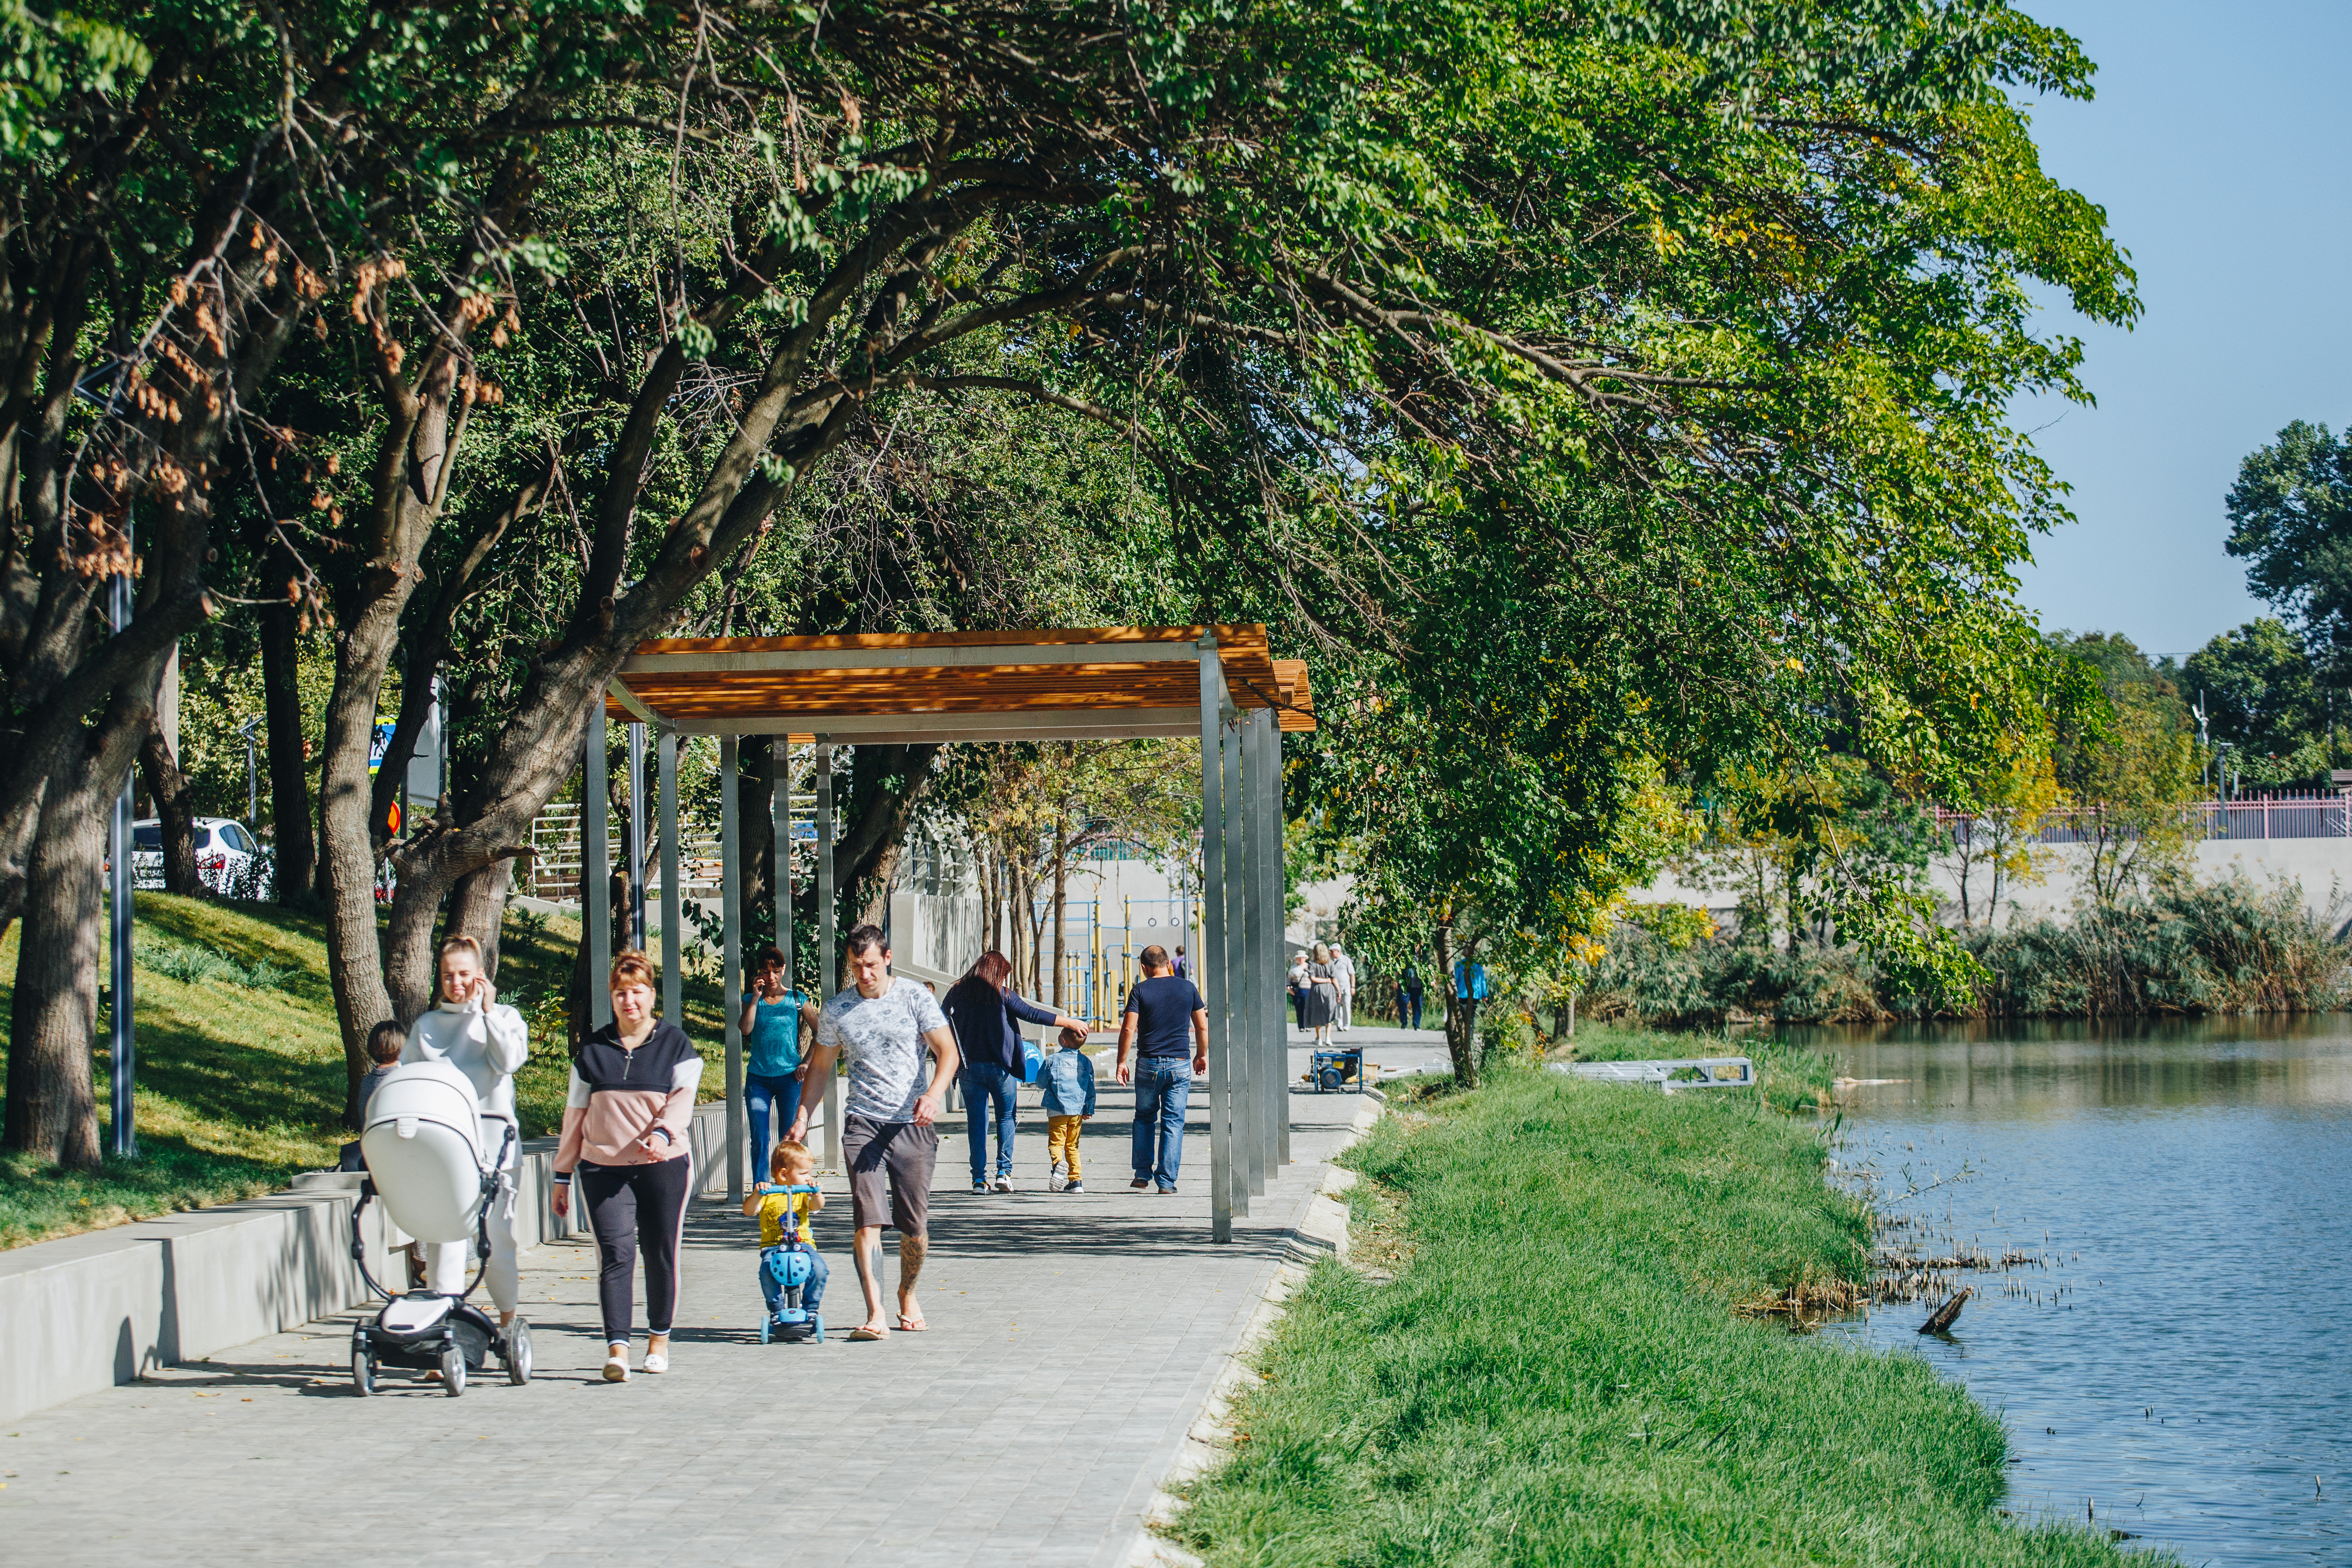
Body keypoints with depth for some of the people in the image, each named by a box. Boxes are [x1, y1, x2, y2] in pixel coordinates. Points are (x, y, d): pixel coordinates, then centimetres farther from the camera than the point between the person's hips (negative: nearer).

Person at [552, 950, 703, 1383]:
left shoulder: (675, 1044, 6)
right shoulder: (593, 1050, 12)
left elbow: (683, 1097, -6)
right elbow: (576, 1113, 14)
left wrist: (662, 1132, -26)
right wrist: (562, 1175, 13)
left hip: (664, 1166, -1)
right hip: (603, 1168, 1)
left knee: (661, 1254, 5)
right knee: (616, 1253, -11)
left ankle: (659, 1339, 22)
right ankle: (617, 1350, -17)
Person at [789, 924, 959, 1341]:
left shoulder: (915, 998, 1)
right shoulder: (837, 1009, 7)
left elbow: (947, 1051, -3)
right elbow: (821, 1065, 19)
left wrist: (934, 1094, -21)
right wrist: (803, 1114, 10)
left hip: (913, 1123, -1)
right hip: (863, 1123, 1)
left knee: (915, 1227, 3)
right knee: (868, 1220, -13)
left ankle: (907, 1295, 28)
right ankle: (875, 1313, -19)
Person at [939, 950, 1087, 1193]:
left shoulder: (957, 993, 5)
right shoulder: (1001, 995, -4)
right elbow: (1033, 1015, -3)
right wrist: (1071, 1023, 5)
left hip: (969, 1067, 2)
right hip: (1000, 1067, -2)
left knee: (976, 1122, 6)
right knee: (1006, 1118, 12)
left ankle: (979, 1178, 1)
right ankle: (1004, 1171, 1)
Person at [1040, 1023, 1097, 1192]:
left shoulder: (1052, 1060, -3)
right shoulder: (1086, 1062, 7)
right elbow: (1091, 1089, 11)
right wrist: (1089, 1110, 19)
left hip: (1057, 1110, -3)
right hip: (1078, 1111, 4)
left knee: (1056, 1142, -2)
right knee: (1072, 1146, 12)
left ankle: (1059, 1162, -34)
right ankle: (1076, 1180, 6)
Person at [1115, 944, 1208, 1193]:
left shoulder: (1141, 990, -4)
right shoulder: (1188, 988, 2)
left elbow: (1128, 1028, -10)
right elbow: (1202, 1027, 6)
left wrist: (1122, 1061, -1)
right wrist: (1202, 1055, 21)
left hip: (1148, 1065, -1)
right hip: (1179, 1065, 1)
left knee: (1144, 1118, 17)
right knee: (1174, 1123, 4)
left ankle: (1142, 1173, 13)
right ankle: (1166, 1180, 1)